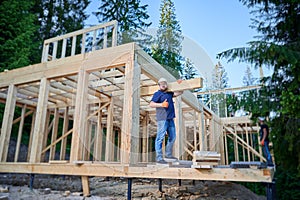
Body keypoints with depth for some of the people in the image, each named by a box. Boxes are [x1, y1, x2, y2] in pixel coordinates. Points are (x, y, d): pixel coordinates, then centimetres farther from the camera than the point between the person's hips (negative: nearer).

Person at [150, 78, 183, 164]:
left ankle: (168, 155, 26)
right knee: (160, 137, -8)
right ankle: (159, 158, -3)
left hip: (170, 118, 8)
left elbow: (179, 92, 26)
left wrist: (180, 85, 13)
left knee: (172, 137, 14)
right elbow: (151, 104, -11)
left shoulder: (169, 93, 19)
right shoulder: (157, 94, 0)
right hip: (162, 119, -8)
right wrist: (161, 104, -19)